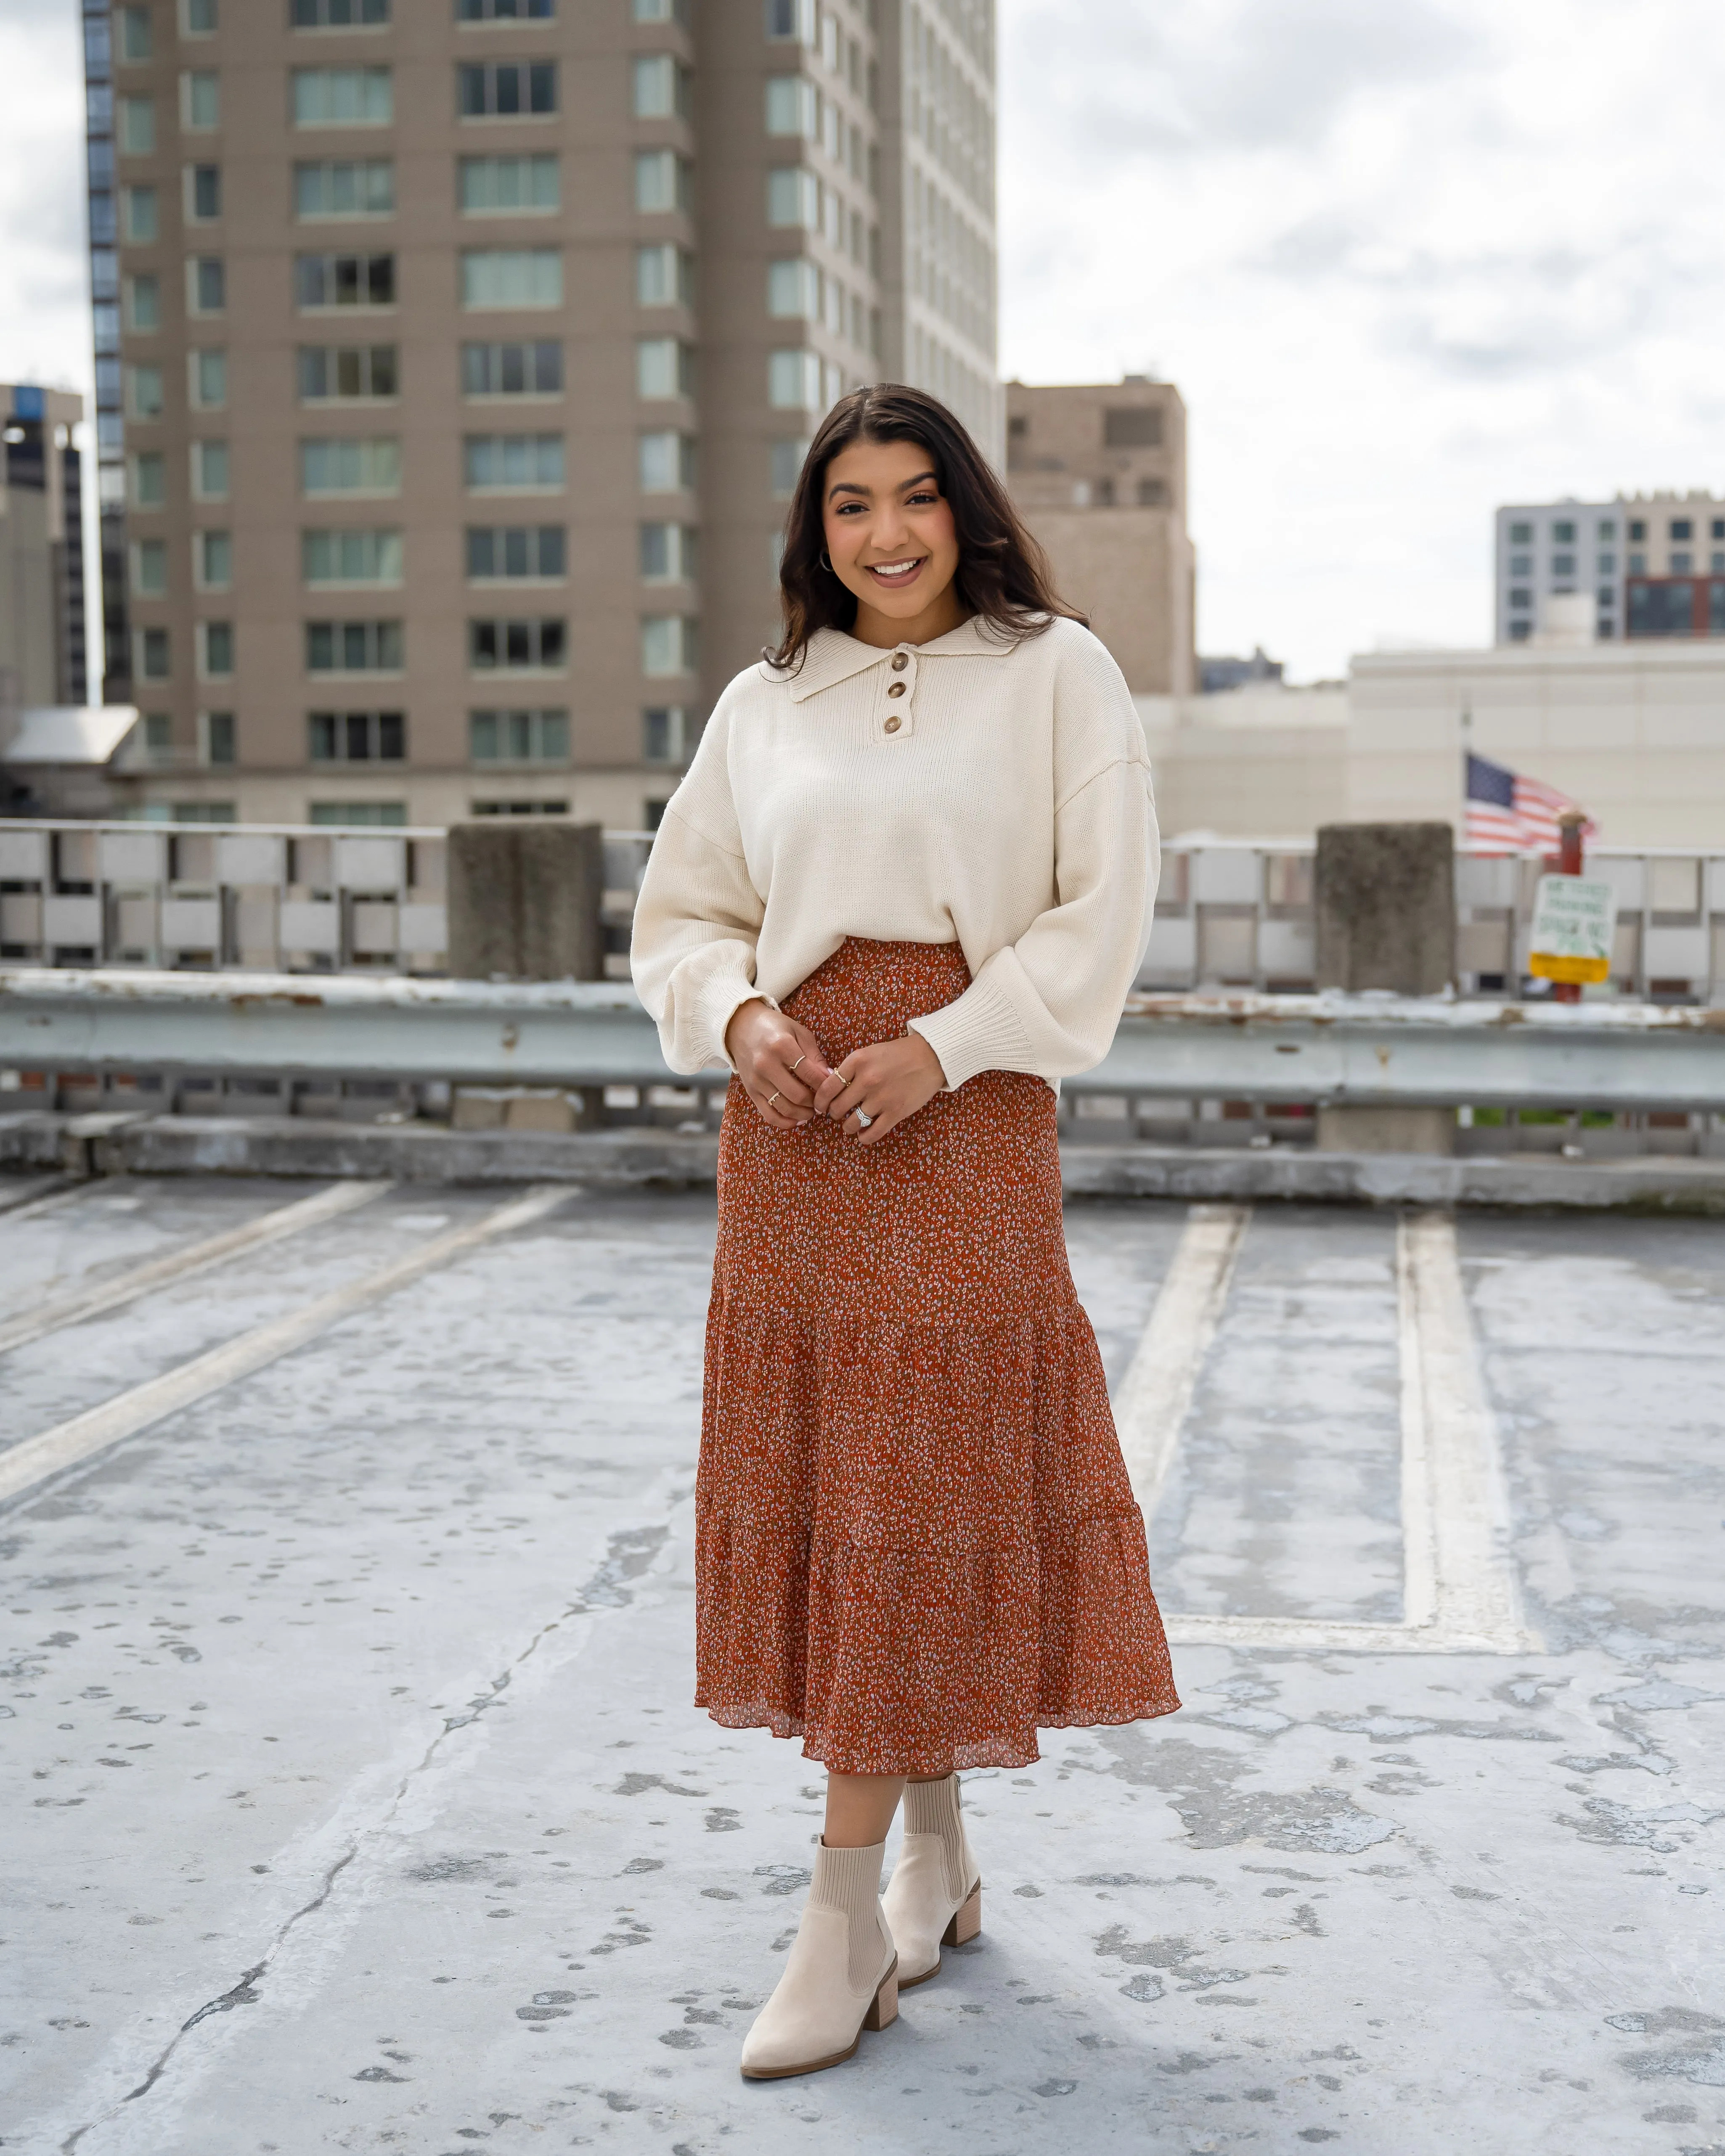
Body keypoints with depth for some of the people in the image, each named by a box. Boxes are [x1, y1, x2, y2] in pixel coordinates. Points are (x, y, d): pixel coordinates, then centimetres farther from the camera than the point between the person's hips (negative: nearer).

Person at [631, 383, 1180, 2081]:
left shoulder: (1054, 672, 3)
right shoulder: (762, 705, 12)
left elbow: (1105, 907, -3)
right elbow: (680, 913, 15)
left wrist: (943, 1047, -14)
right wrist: (738, 1013, -7)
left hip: (963, 1112, -4)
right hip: (789, 1112, 4)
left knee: (918, 1481, -5)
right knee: (811, 1475, 5)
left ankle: (847, 1917, 0)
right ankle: (936, 1857, 22)